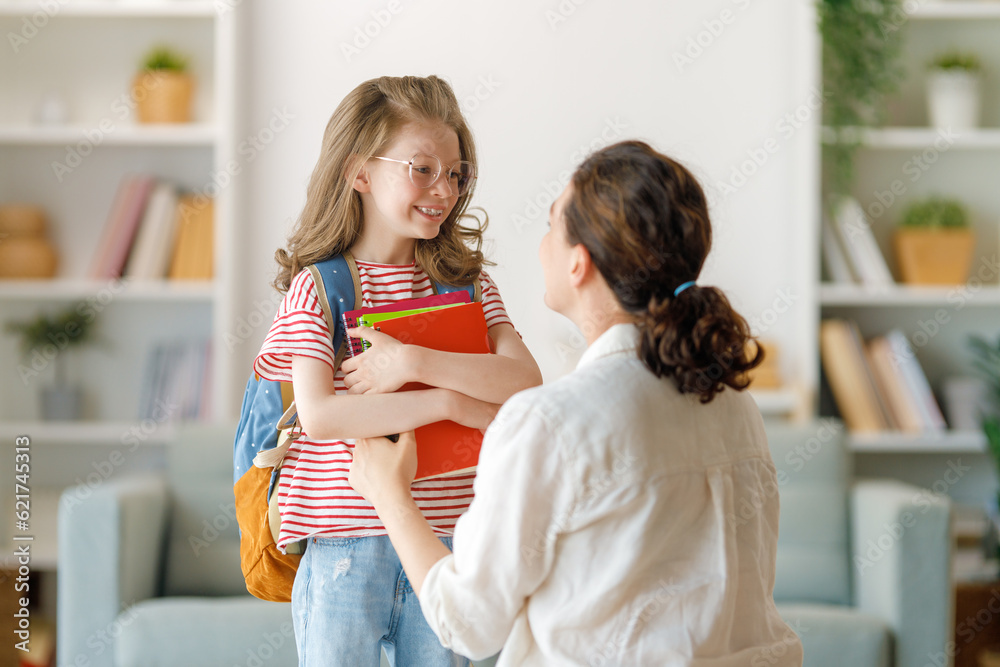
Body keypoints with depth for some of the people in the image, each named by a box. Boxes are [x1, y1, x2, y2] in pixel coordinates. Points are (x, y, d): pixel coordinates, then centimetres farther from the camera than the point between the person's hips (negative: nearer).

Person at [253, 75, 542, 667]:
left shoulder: (466, 279, 6)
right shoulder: (316, 287, -5)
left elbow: (525, 381, -10)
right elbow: (319, 417, -18)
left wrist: (413, 361, -20)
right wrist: (449, 402, -19)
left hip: (444, 545, 3)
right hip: (343, 546, -3)